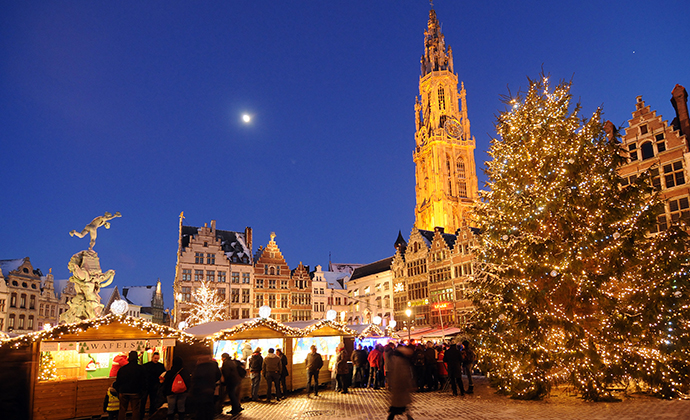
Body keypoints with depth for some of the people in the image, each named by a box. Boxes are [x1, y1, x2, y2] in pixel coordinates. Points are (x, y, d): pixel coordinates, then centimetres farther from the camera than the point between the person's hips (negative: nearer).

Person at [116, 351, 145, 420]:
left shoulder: (122, 369, 3)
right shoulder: (140, 368, -5)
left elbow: (118, 382, 9)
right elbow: (143, 381, -3)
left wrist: (118, 393, 16)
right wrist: (142, 390, 8)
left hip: (123, 392, 2)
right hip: (135, 393, -2)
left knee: (122, 410, 12)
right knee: (135, 410, 3)